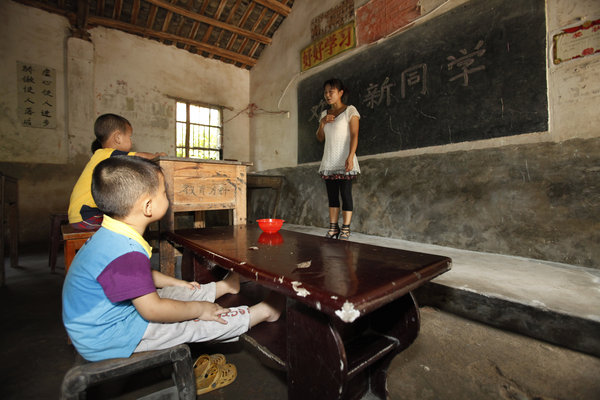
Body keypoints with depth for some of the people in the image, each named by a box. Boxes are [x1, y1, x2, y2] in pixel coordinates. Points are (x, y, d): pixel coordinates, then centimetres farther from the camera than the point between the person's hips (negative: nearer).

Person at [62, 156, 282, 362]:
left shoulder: (111, 236, -1)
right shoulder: (126, 253, -35)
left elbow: (141, 275, 15)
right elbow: (153, 310, -31)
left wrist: (177, 283, 20)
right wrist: (199, 309, -18)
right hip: (107, 339, -9)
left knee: (181, 292, 16)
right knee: (201, 324, -8)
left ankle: (223, 286, 39)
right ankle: (260, 313, 3)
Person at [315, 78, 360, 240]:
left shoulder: (350, 110, 2)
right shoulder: (325, 114, 18)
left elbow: (354, 135, -8)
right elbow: (320, 138, 17)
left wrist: (350, 157, -21)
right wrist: (322, 123, -1)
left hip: (344, 161, -6)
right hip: (328, 161, 6)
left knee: (345, 194, -6)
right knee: (332, 195, 6)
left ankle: (345, 230, -1)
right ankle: (333, 229, 12)